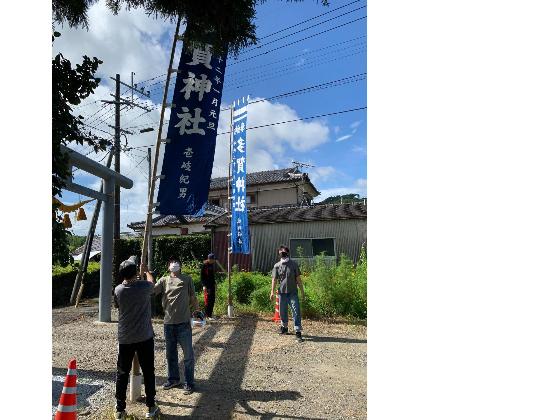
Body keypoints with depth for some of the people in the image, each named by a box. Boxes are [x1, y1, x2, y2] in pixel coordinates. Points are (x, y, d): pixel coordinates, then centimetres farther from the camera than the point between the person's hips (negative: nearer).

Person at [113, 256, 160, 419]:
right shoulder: (144, 286, -13)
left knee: (122, 373, 15)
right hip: (145, 337, -2)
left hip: (125, 339, 2)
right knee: (148, 372, 10)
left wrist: (126, 279, 30)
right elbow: (153, 285, 11)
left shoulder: (118, 290, -6)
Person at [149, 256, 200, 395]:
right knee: (170, 354, 18)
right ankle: (173, 379, 35)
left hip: (184, 323, -3)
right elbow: (152, 289, -7)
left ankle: (189, 383, 16)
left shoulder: (187, 279, 2)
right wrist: (148, 273, -8)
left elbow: (193, 298, 5)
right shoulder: (164, 280, 7)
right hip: (168, 323, 3)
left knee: (188, 355, 3)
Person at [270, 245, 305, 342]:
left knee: (296, 312, -7)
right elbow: (274, 279, 3)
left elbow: (298, 278, 2)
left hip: (293, 292, -2)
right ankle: (284, 327, 35)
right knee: (283, 311, 13)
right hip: (282, 292, 2)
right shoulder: (277, 266, 4)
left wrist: (302, 291, 1)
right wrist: (272, 292, -5)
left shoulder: (293, 264, 1)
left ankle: (298, 332, -4)